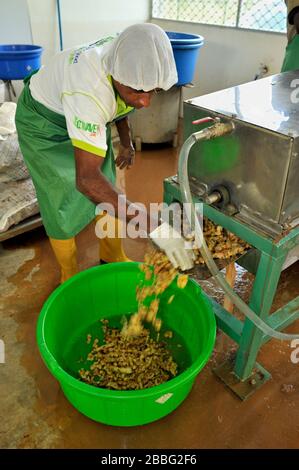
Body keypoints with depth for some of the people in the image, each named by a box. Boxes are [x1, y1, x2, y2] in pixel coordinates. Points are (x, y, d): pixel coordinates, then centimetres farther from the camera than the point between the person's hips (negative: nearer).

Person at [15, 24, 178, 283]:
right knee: (62, 204, -2)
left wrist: (126, 142, 6)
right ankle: (70, 276, 21)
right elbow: (87, 179, -50)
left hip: (88, 119, 6)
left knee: (108, 188, 8)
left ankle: (113, 258, 28)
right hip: (44, 123, -6)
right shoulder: (90, 90, -44)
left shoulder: (130, 62, -21)